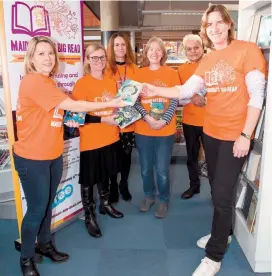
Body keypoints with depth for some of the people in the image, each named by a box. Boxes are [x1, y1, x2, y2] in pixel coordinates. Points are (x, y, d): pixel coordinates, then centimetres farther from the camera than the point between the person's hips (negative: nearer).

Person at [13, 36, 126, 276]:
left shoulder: (47, 81, 12)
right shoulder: (33, 82, -20)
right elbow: (72, 105, -23)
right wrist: (111, 104, -17)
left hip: (53, 155, 8)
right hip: (32, 158, -8)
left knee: (48, 204, 19)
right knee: (37, 208, 4)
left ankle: (45, 244, 39)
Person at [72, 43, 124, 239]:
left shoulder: (111, 82, 7)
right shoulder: (81, 84, -12)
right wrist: (102, 119, -23)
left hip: (110, 137, 6)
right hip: (91, 140, -5)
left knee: (106, 174, 21)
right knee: (89, 179, 7)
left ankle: (105, 204, 41)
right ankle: (89, 216, 24)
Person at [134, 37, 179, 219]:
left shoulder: (171, 73, 1)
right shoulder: (139, 73, 5)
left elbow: (175, 100, -3)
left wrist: (164, 121, -15)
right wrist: (147, 117, -15)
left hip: (166, 130, -2)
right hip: (143, 129, 2)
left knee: (162, 169, 2)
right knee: (146, 168, 12)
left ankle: (163, 200, 25)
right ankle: (149, 196, 35)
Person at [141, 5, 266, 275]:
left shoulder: (247, 49, -9)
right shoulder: (207, 60, 10)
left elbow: (257, 95, -13)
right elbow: (185, 90, 3)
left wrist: (245, 135, -17)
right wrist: (155, 91, -9)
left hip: (235, 135, -6)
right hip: (210, 132, 6)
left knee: (222, 194, -4)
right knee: (217, 189, 17)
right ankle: (223, 231, 40)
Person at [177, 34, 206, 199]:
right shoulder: (182, 70, 6)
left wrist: (207, 97, -21)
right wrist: (191, 97, -15)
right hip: (189, 120, 4)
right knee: (192, 155, 15)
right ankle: (194, 185, 33)